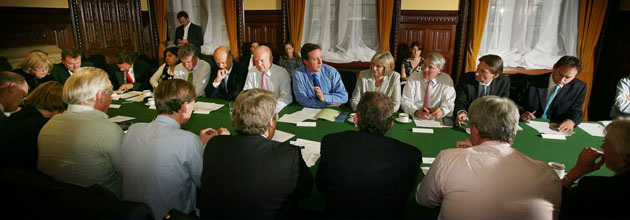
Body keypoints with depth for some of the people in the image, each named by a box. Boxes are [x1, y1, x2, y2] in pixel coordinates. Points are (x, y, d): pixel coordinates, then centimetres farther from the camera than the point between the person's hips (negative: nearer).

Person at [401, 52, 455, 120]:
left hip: (436, 120, 0)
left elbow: (449, 102, -2)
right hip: (414, 118, 0)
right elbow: (405, 101, -8)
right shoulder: (413, 78, 0)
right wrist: (416, 112, -28)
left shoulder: (447, 80, 2)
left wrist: (442, 111, -25)